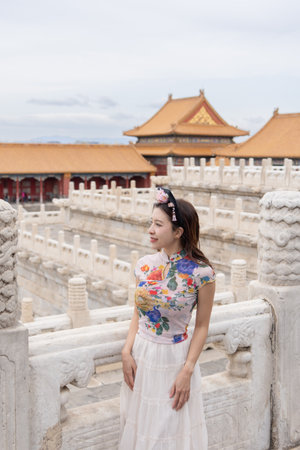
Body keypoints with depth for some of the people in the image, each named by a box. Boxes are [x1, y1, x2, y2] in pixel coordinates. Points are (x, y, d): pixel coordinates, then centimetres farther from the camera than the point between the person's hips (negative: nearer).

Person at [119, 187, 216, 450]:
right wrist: (127, 353, -5)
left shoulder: (201, 273, -17)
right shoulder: (145, 265, -3)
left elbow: (201, 327, -10)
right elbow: (138, 315, 6)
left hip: (174, 359, -4)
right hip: (141, 356, 4)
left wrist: (187, 371, -14)